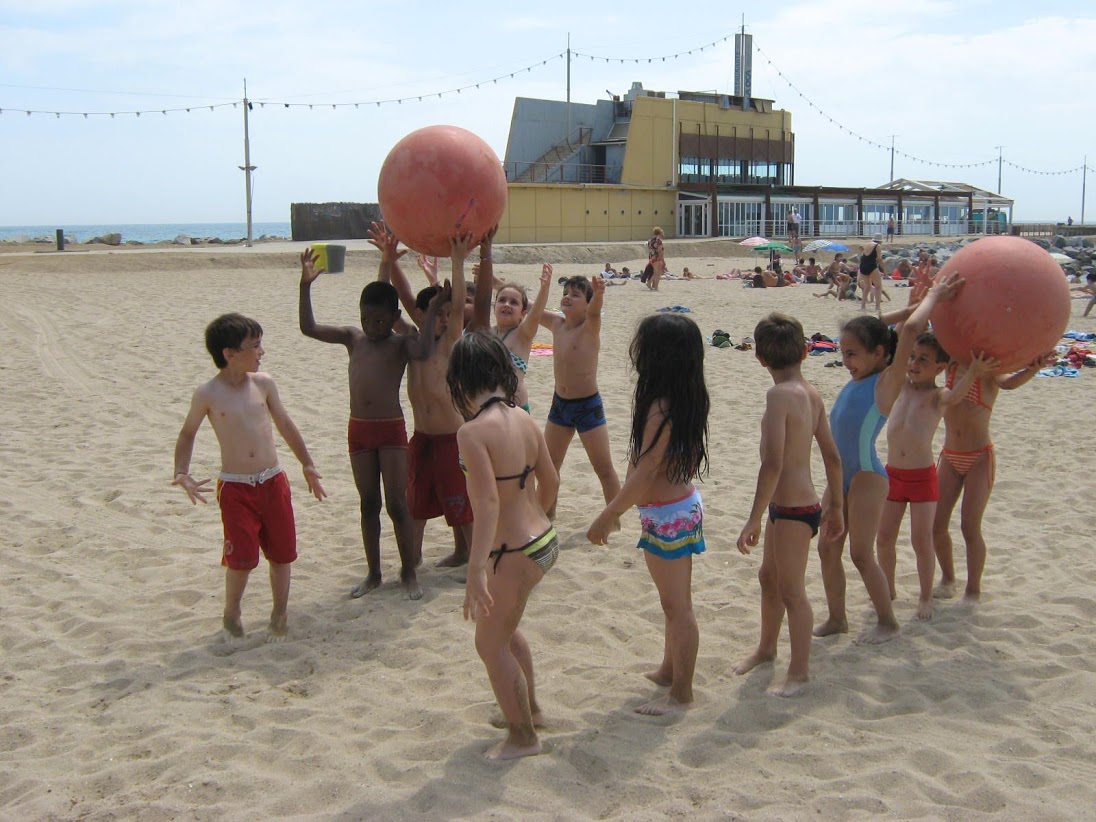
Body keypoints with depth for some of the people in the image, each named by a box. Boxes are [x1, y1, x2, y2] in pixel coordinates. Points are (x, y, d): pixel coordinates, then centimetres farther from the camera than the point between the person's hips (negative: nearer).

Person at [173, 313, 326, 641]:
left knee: (282, 552, 8)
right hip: (235, 488, -3)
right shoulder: (207, 394, -7)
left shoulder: (263, 383, 2)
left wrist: (308, 465, 18)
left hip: (273, 482, 3)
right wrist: (181, 473, -6)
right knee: (241, 557, -6)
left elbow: (284, 425, 14)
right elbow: (187, 434, 8)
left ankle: (279, 615, 27)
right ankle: (232, 614, 21)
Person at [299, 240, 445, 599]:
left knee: (396, 504, 0)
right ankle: (373, 573, 22)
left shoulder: (401, 343, -6)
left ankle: (408, 571, 15)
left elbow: (422, 351, -29)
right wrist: (305, 286, -8)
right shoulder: (352, 338, 6)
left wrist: (432, 313, -30)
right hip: (358, 430, 4)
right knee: (369, 503, 12)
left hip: (392, 429, -4)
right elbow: (309, 328, -1)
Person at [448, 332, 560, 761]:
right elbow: (550, 482, 12)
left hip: (513, 553, -8)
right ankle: (530, 709, 47)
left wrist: (475, 572, -27)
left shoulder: (473, 431, -21)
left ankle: (522, 737, 28)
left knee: (491, 644, 13)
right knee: (503, 628, 30)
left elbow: (489, 504, -28)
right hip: (543, 540, 8)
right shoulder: (524, 419, 2)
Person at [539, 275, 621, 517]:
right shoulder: (557, 323, 1)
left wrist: (598, 295, -61)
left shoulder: (590, 327, -16)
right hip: (559, 404, 6)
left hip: (588, 406, -6)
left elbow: (594, 311, -38)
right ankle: (547, 515, 31)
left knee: (604, 469, 2)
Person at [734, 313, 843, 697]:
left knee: (791, 590, 4)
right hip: (805, 504, 9)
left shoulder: (780, 394, -21)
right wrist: (835, 506, 20)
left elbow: (773, 464, -28)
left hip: (793, 509, -9)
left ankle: (798, 672, 17)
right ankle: (766, 648, 42)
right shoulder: (811, 393, 5)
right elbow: (833, 456, 10)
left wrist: (754, 520, -25)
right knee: (769, 577, 23)